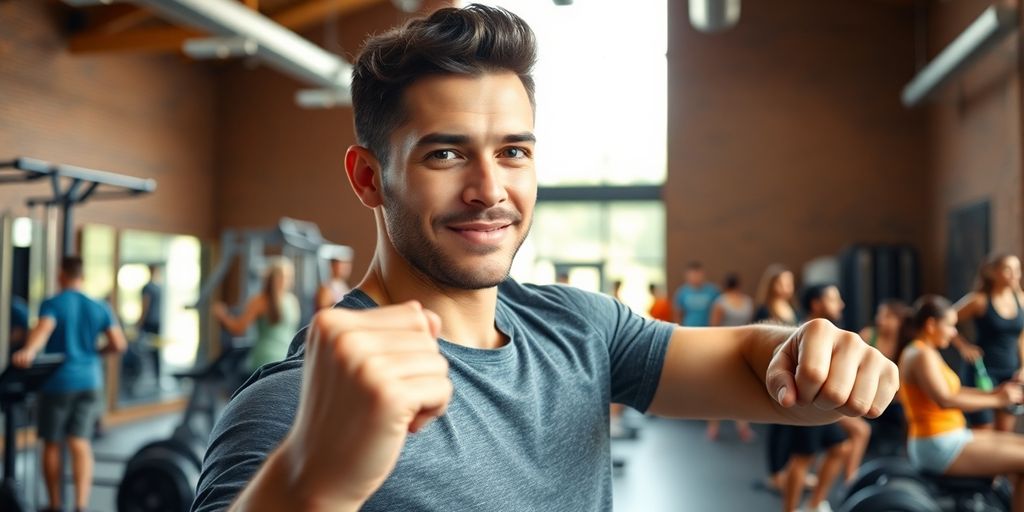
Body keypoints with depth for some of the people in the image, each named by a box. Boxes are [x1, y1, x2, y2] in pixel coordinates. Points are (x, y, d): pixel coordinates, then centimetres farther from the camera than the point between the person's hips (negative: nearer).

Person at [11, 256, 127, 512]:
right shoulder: (99, 308, 5)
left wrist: (28, 352, -46)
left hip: (57, 381, -3)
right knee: (80, 443, 2)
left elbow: (43, 329, -28)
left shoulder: (52, 304, -6)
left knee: (52, 444, 11)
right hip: (88, 381, 3)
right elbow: (119, 344, 2)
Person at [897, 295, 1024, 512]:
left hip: (948, 438, 10)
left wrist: (992, 393, 5)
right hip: (939, 447, -10)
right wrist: (997, 400, -21)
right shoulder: (923, 355, -17)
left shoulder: (923, 352, 14)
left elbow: (952, 391, 17)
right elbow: (945, 400, -28)